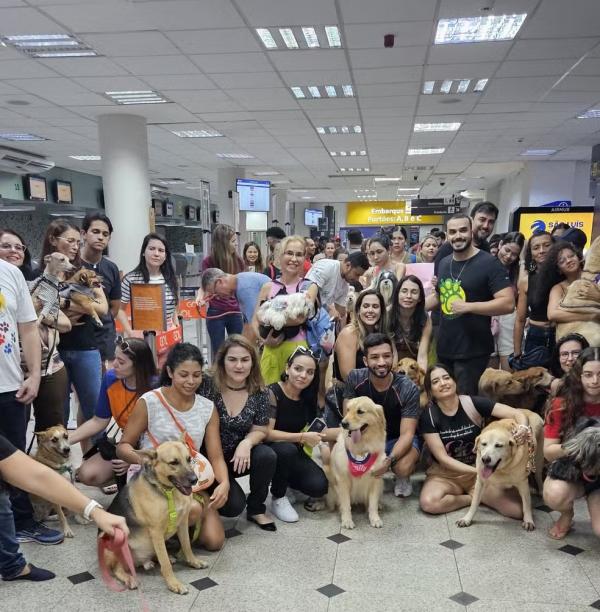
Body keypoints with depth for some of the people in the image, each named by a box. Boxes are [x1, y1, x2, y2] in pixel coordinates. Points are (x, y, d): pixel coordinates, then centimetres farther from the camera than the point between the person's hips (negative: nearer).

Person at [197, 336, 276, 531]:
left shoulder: (259, 393, -8)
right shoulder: (206, 385, -17)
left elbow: (259, 430, 0)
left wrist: (246, 443, -22)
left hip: (238, 457, 3)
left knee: (267, 456, -26)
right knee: (234, 505, -21)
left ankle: (256, 509, 0)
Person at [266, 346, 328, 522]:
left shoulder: (308, 398, 0)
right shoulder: (272, 393, -18)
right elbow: (266, 433, -24)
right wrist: (302, 437, -23)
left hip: (294, 454, 5)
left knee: (319, 486, -19)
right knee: (287, 449, -37)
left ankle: (284, 480, 14)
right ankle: (278, 499, -11)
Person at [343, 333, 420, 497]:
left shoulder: (408, 389, -23)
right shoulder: (355, 379, -17)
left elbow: (407, 433, -25)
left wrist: (389, 460, -43)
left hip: (398, 439, -2)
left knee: (403, 467, -35)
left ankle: (403, 478, 4)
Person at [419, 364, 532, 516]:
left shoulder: (473, 403, -9)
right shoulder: (428, 416, -11)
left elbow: (518, 413, -10)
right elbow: (443, 458, -13)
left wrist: (523, 428, -34)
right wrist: (478, 471, -23)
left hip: (481, 469, 0)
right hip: (445, 474, 0)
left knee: (518, 509, -21)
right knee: (429, 503, -33)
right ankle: (475, 497, -5)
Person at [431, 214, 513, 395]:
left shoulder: (489, 263, -13)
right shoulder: (443, 263, 8)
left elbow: (508, 303, -20)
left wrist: (468, 306, -26)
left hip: (473, 351, -6)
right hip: (444, 348, 7)